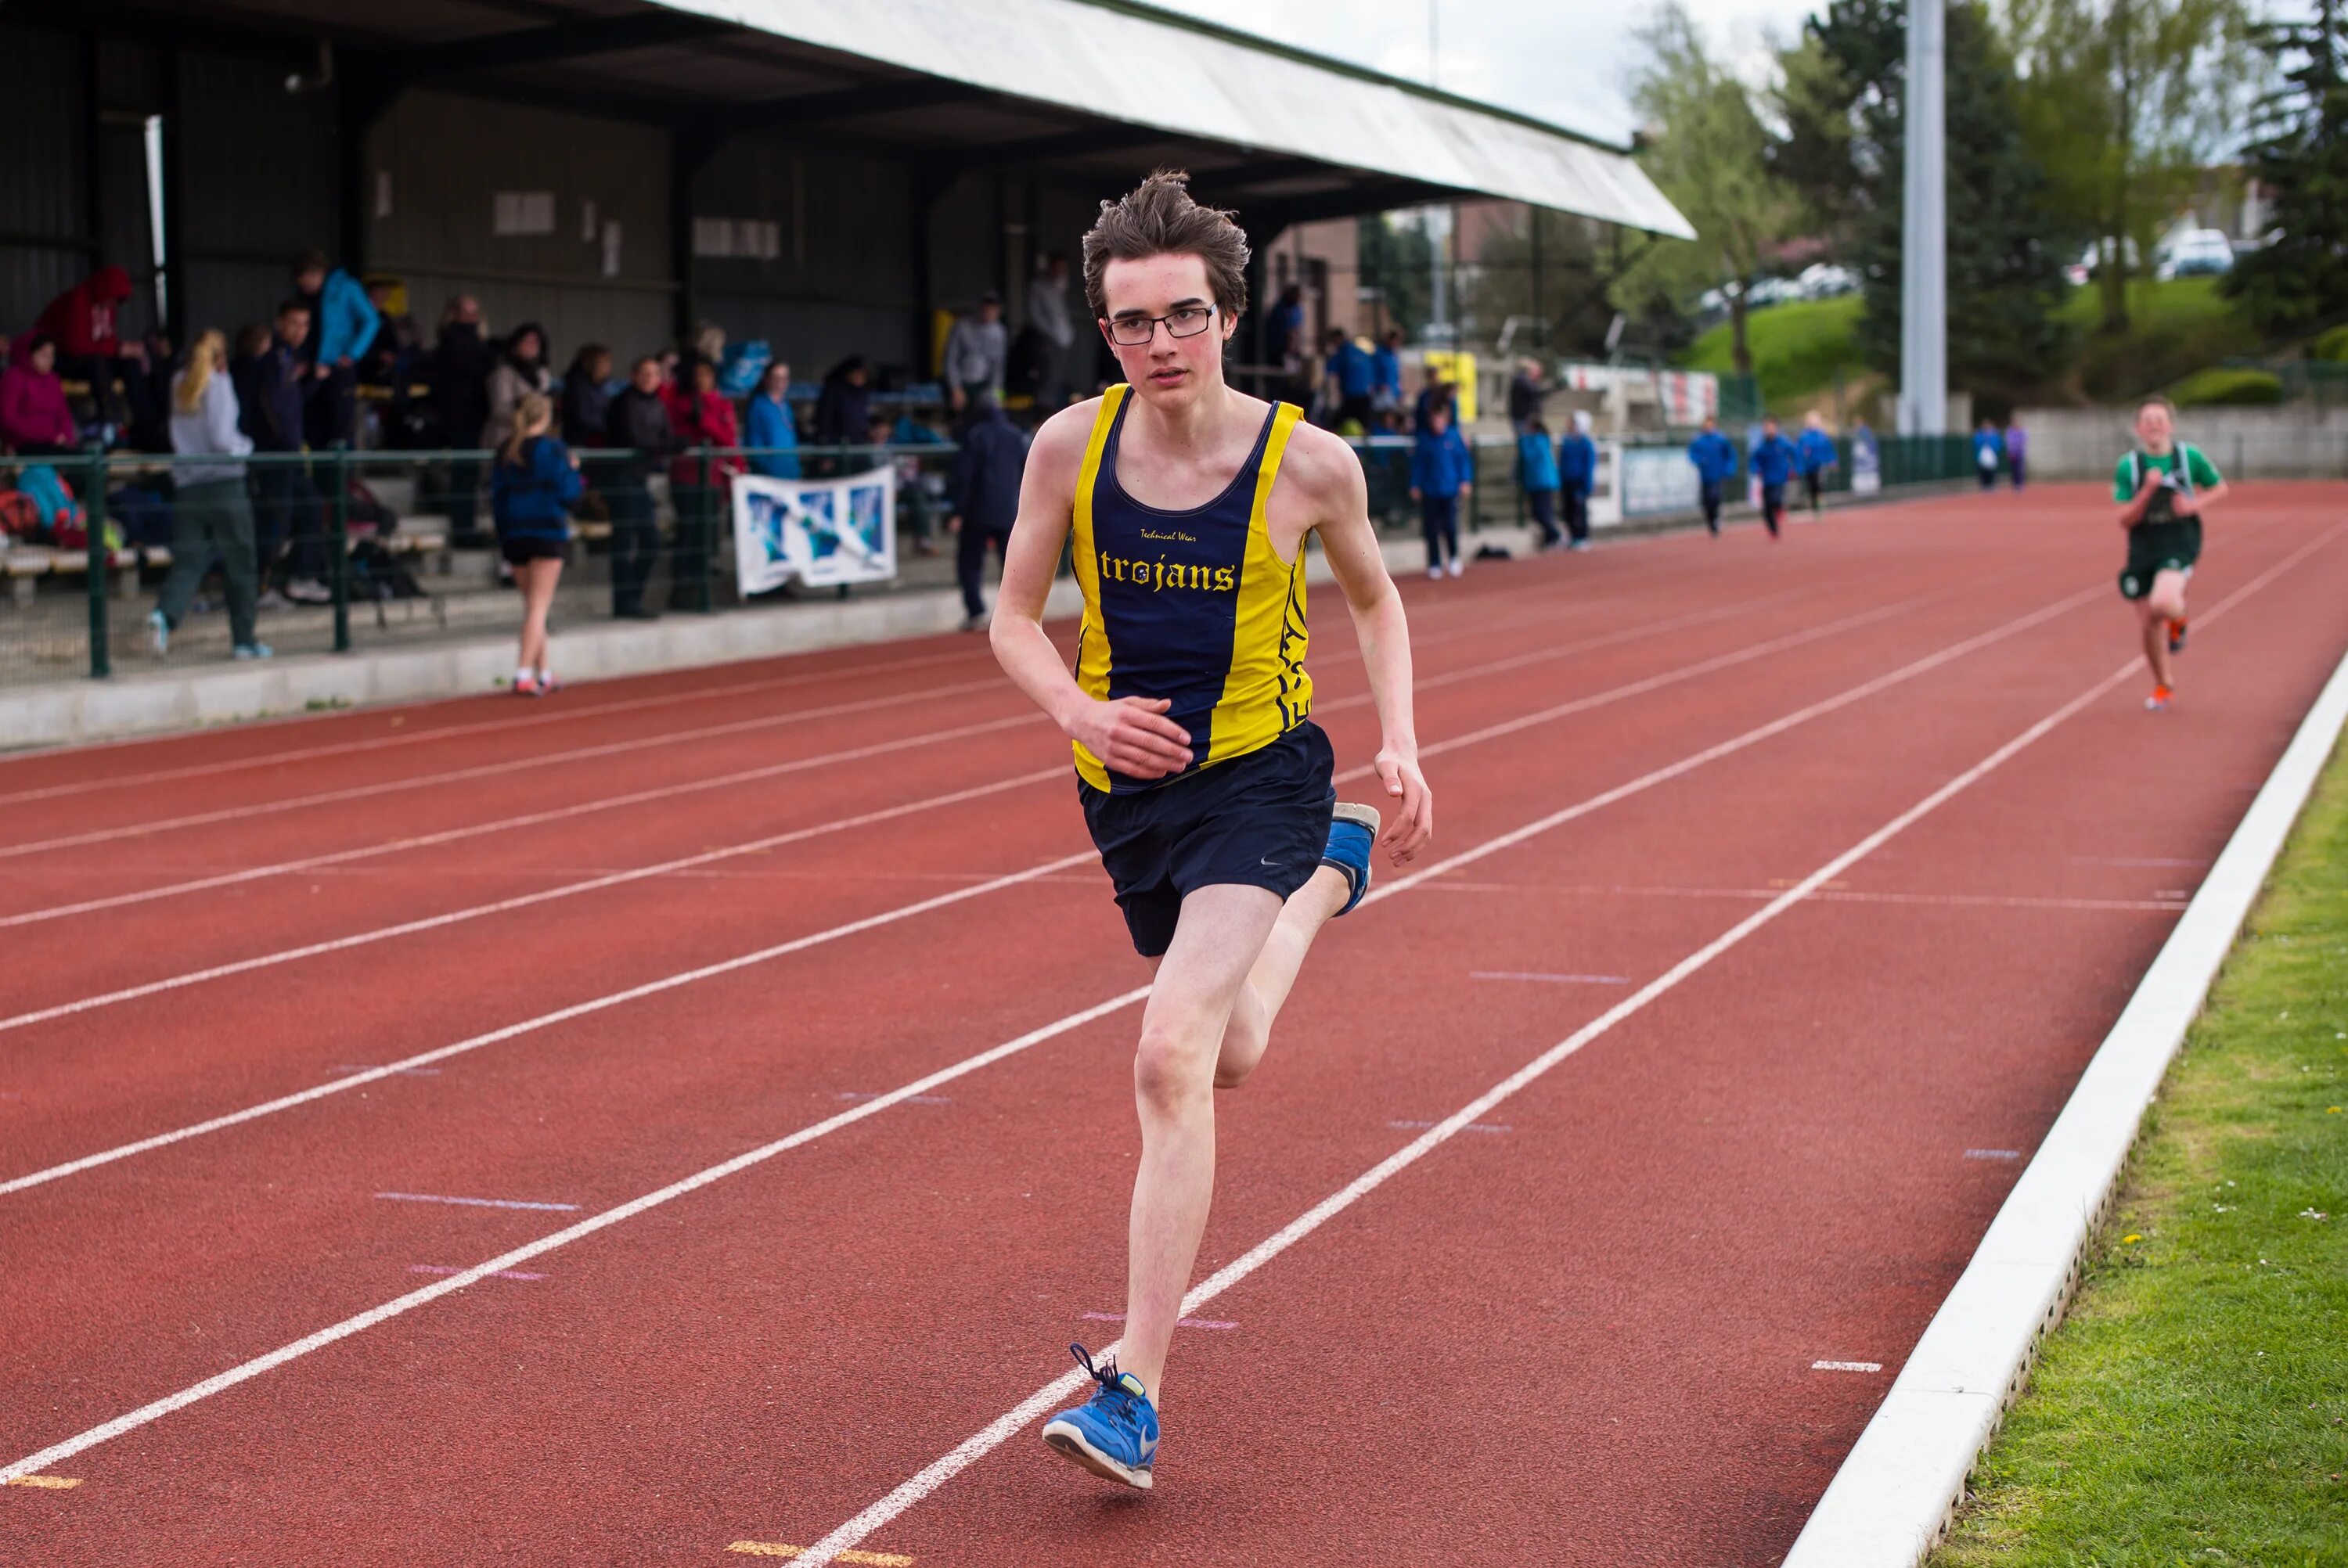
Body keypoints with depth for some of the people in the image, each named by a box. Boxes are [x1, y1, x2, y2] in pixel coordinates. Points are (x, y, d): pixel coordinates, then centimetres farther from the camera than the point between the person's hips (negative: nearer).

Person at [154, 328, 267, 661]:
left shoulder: (179, 385, 11)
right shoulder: (218, 385, -7)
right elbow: (222, 438, -14)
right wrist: (246, 445, 5)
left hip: (187, 485, 5)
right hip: (224, 483, -5)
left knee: (188, 561, 3)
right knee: (239, 562, 6)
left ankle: (164, 614, -24)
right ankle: (244, 639, 11)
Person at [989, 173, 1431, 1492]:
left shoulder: (1309, 463, -14)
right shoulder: (1070, 446, -10)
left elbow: (1375, 600, 5)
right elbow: (1016, 617, 1)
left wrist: (1401, 742, -9)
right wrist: (1082, 711, -20)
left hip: (1257, 777, -4)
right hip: (1127, 784, 4)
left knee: (1175, 1058, -23)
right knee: (1232, 1060, 23)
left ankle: (1135, 1396, -18)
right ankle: (1334, 870, 55)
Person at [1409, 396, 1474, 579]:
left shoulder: (1454, 436, -1)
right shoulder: (1424, 439, 0)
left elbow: (1464, 459, 4)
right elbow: (1417, 463, 3)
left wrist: (1465, 481, -3)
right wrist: (1415, 485, -1)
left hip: (1450, 490, -1)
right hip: (1429, 491, 1)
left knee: (1450, 526, -9)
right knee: (1432, 529, 2)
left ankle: (1454, 557, 15)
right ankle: (1435, 565, 13)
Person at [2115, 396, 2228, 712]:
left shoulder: (2190, 456, -4)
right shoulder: (2128, 466, -5)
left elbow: (2220, 489, 11)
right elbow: (2125, 520, -7)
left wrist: (2196, 504, -9)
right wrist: (2148, 491, -22)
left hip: (2180, 545, -2)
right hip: (2143, 549, 2)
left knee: (2162, 604, -30)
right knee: (2148, 625, 8)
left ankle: (2179, 617, 9)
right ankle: (2163, 684, 34)